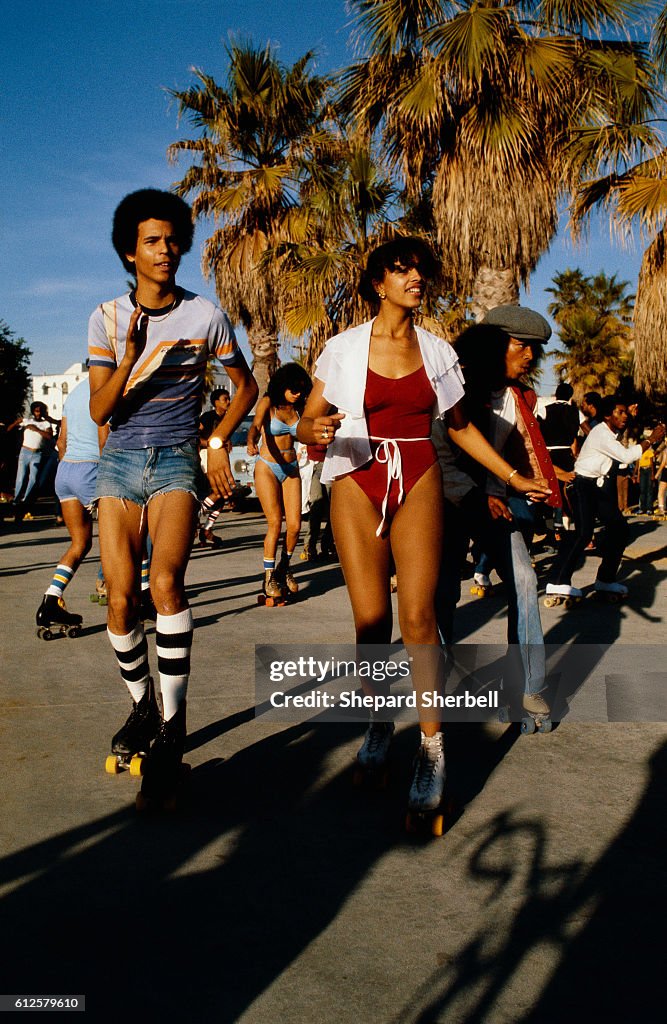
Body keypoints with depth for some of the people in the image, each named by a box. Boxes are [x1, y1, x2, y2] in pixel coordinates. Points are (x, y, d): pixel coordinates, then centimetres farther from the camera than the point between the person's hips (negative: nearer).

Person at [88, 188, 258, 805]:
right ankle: (142, 708, 18)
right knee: (121, 596, -5)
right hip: (121, 460, 2)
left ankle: (172, 730, -20)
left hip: (177, 460, -2)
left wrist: (219, 443, 2)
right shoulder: (107, 318, 3)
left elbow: (246, 386, 14)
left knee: (165, 581, -25)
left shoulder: (206, 316, 1)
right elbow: (99, 411, -2)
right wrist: (131, 358, -19)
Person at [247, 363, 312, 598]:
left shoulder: (299, 408, 5)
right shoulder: (268, 403, -9)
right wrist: (251, 443, -46)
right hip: (267, 468, -4)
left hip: (291, 469, 4)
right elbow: (255, 426, -26)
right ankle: (269, 577, 2)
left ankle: (283, 569, 19)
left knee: (294, 525, -5)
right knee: (275, 524, -13)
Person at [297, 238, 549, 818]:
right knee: (371, 619, -6)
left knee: (418, 616, -11)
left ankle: (432, 748, -2)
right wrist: (317, 431, -22)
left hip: (419, 484, 1)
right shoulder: (345, 348, 3)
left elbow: (460, 426, 20)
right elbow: (307, 423, 3)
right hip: (357, 485, -1)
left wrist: (513, 476, 19)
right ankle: (379, 721, 20)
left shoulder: (437, 351, 10)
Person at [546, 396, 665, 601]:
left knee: (619, 528, 8)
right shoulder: (600, 433, -16)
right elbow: (626, 456, -21)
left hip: (600, 487, 10)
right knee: (583, 532, -22)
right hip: (584, 486, -10)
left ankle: (606, 580, 18)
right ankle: (557, 582, -22)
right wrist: (650, 439, -13)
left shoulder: (612, 435, 13)